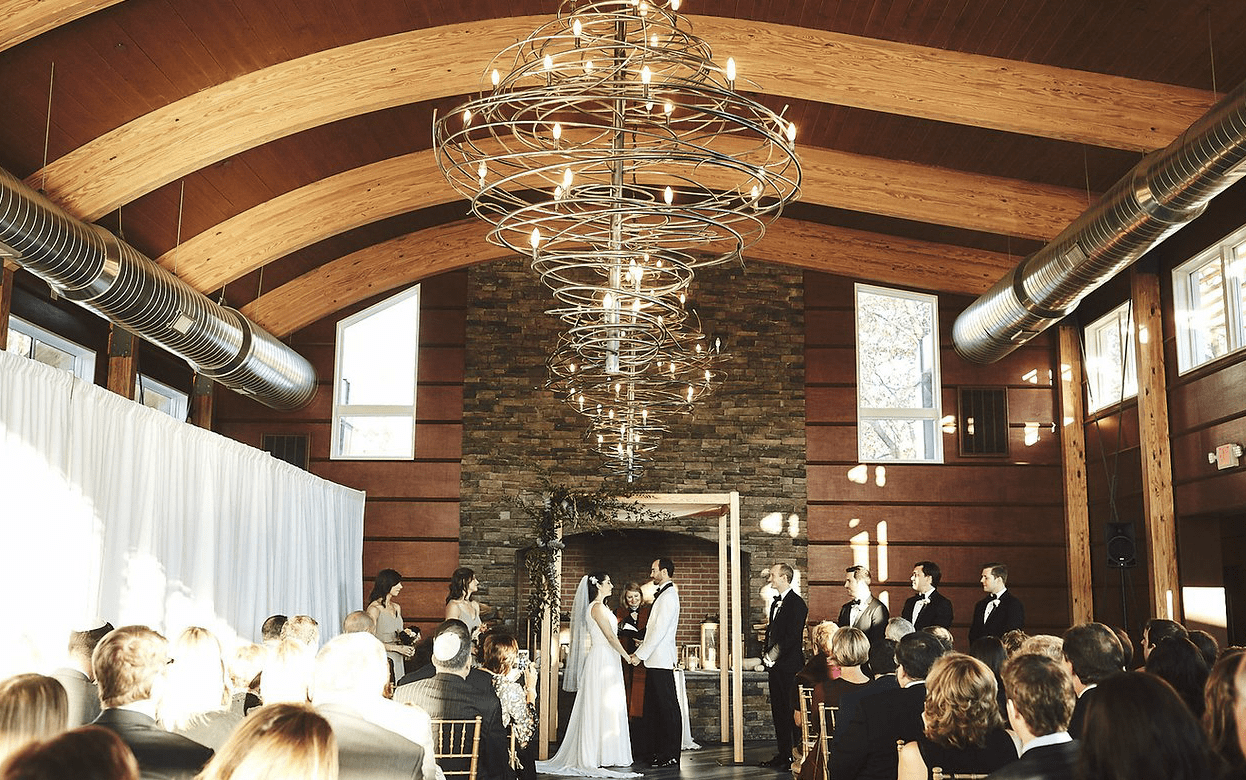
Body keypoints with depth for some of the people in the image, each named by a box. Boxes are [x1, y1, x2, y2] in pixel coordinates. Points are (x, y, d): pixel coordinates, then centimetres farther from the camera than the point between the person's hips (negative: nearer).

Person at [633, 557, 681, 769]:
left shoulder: (668, 596, -14)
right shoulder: (662, 594, 17)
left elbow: (659, 630, -19)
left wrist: (640, 654, -15)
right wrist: (643, 646, 16)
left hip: (661, 660, -10)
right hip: (655, 659, 10)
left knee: (667, 708, -5)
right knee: (653, 707, 13)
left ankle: (670, 755, -1)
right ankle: (655, 752, 20)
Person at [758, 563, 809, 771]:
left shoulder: (796, 603, -10)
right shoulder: (776, 603, 18)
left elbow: (792, 636, -17)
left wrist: (773, 655, -13)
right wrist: (766, 654, 7)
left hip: (790, 665, -9)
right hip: (774, 665, 9)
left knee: (792, 711, -6)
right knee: (778, 711, 11)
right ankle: (783, 754, 17)